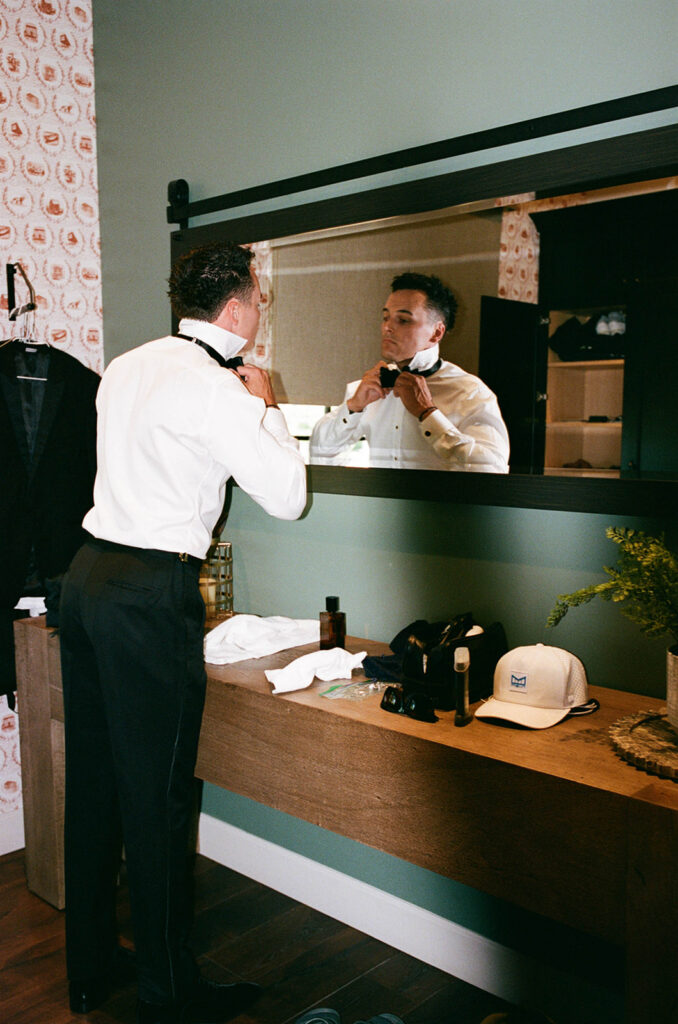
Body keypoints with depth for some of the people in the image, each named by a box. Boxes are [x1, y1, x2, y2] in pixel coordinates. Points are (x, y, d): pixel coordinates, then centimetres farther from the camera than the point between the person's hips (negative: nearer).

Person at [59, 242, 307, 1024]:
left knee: (91, 782, 16)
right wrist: (264, 405, 1)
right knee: (156, 797, 3)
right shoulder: (215, 387, -13)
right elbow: (287, 496, -11)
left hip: (87, 574, 9)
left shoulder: (126, 367, 12)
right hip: (151, 594, -8)